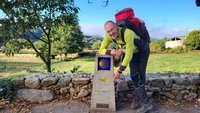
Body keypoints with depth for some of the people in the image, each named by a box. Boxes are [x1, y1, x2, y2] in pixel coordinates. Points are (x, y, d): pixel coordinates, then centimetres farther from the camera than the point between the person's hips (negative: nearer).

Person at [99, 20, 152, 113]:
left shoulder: (127, 33, -41)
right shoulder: (108, 36, -22)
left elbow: (128, 55, -40)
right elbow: (101, 50, -18)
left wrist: (119, 71, -38)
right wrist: (113, 52, -37)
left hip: (142, 50, -5)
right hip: (133, 52, 5)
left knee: (140, 75, -10)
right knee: (134, 75, -3)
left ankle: (140, 98, 7)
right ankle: (144, 101, 9)